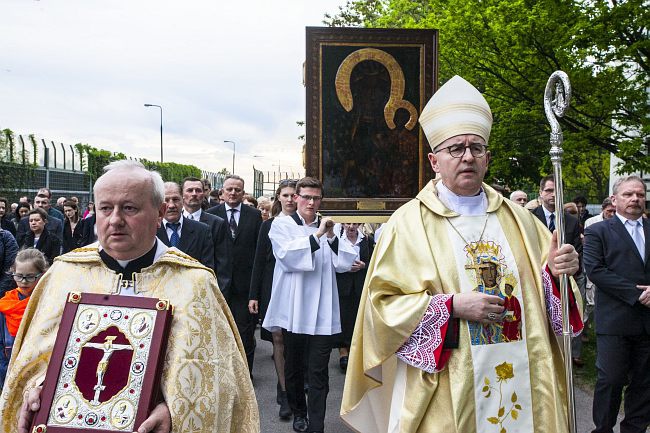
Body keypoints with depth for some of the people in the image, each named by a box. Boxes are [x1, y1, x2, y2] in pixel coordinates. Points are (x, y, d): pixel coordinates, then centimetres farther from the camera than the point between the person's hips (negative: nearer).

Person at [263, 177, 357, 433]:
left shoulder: (327, 228, 9)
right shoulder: (282, 225, 2)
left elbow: (344, 264, 2)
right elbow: (288, 255, -15)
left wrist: (331, 237, -11)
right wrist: (317, 234, -17)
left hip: (323, 313, 1)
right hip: (294, 311, -1)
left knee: (318, 373, -1)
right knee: (294, 368, 17)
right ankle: (299, 412, 38)